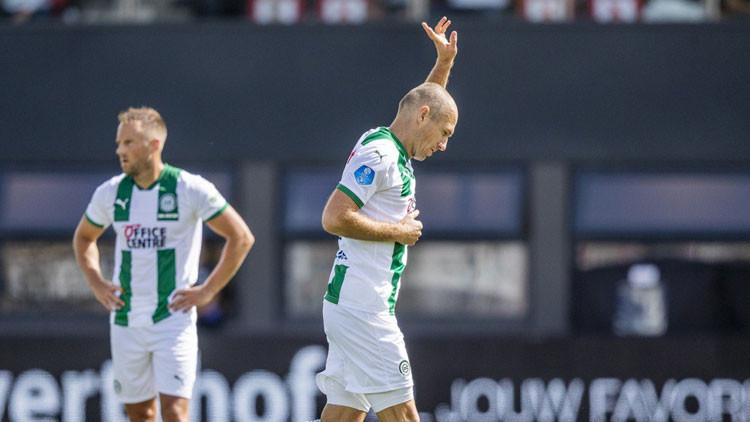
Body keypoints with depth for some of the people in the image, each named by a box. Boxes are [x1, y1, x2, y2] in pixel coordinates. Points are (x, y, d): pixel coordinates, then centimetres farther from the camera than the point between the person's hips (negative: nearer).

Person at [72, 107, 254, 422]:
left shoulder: (191, 189, -9)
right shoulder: (111, 193, 4)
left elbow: (241, 238, -4)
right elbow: (84, 237, 23)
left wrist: (208, 291, -7)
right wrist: (96, 284, 7)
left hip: (173, 321, -4)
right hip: (126, 322, 5)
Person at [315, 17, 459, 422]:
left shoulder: (392, 150, 18)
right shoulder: (378, 154, -12)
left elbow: (425, 100, 39)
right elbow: (334, 218, -21)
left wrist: (444, 62, 27)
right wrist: (397, 232, -12)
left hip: (350, 308, 10)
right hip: (362, 310, -10)